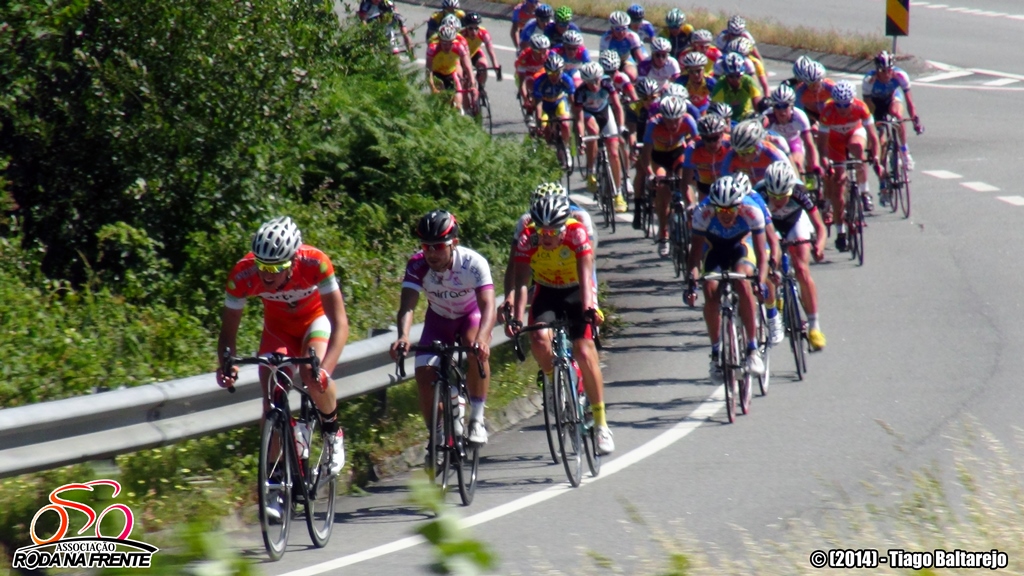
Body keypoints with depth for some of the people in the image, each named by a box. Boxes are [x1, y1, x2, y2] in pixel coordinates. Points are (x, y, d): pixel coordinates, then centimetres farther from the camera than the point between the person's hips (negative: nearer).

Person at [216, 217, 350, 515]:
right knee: (272, 399, -12)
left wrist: (325, 368, -52)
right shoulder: (243, 275, -31)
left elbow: (340, 323, -36)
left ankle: (332, 429, 0)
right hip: (278, 326, 2)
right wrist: (226, 365, -44)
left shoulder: (315, 264, -37)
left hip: (316, 319, -2)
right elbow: (228, 331, -23)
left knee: (313, 377, -30)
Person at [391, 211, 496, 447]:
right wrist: (403, 336, -57)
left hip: (471, 315, -2)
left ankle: (477, 419, -20)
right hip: (439, 319, 2)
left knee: (477, 351, -34)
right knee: (425, 375, -16)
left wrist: (482, 337, -62)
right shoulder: (418, 265, -27)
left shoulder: (473, 263, -32)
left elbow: (488, 306, -42)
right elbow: (407, 305, -36)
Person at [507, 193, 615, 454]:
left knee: (584, 351, -17)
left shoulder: (577, 233, -27)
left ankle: (601, 423, -9)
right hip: (546, 293, 2)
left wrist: (588, 308, -49)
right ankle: (552, 379, 5)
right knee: (539, 338, -27)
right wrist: (516, 318, -41)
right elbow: (521, 282, -28)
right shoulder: (527, 238, -23)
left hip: (576, 292, -2)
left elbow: (585, 275, -34)